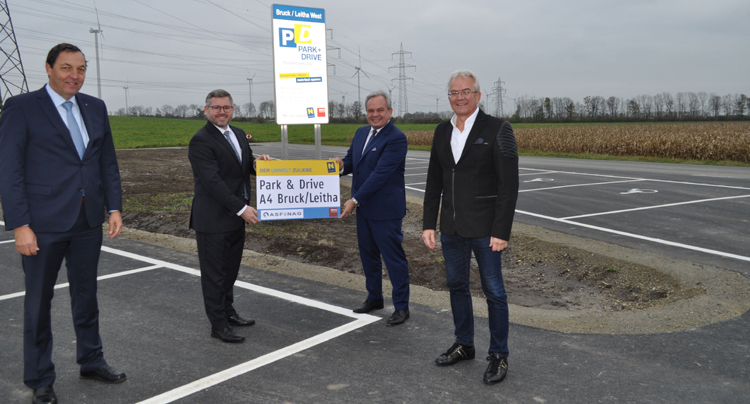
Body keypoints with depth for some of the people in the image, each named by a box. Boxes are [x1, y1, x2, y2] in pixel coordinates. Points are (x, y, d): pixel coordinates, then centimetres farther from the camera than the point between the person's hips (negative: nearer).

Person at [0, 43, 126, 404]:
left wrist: (114, 207, 4)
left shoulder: (95, 108, 9)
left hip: (88, 221, 5)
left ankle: (91, 361, 35)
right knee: (39, 301, 8)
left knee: (86, 294, 18)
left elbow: (108, 162, 13)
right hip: (44, 223, -5)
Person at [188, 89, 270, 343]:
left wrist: (258, 162, -5)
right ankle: (218, 325, 12)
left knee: (230, 270, 19)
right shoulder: (201, 141, -15)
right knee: (214, 274, 3)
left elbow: (246, 167, 19)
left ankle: (228, 313, 34)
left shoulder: (238, 134, 11)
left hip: (236, 218, 8)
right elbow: (213, 181, -22)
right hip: (213, 220, -8)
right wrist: (241, 209, -24)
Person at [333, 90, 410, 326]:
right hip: (363, 207, 8)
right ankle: (374, 298, 34)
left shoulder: (396, 138, -16)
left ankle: (401, 306, 12)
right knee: (368, 254, 18)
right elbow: (352, 160, 16)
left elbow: (380, 173, -21)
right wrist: (342, 165, -9)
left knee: (394, 258, 1)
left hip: (385, 210, -8)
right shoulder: (361, 133, 11)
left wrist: (355, 200, -22)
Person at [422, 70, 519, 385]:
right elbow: (434, 183, 12)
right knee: (456, 285, 16)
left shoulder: (497, 130, -9)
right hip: (451, 228, 6)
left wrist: (501, 231, -17)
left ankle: (498, 355, 18)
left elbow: (509, 185, -13)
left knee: (494, 291, 4)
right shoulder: (442, 132, 8)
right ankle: (464, 345, 33)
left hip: (484, 227, -6)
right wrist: (428, 224, 6)